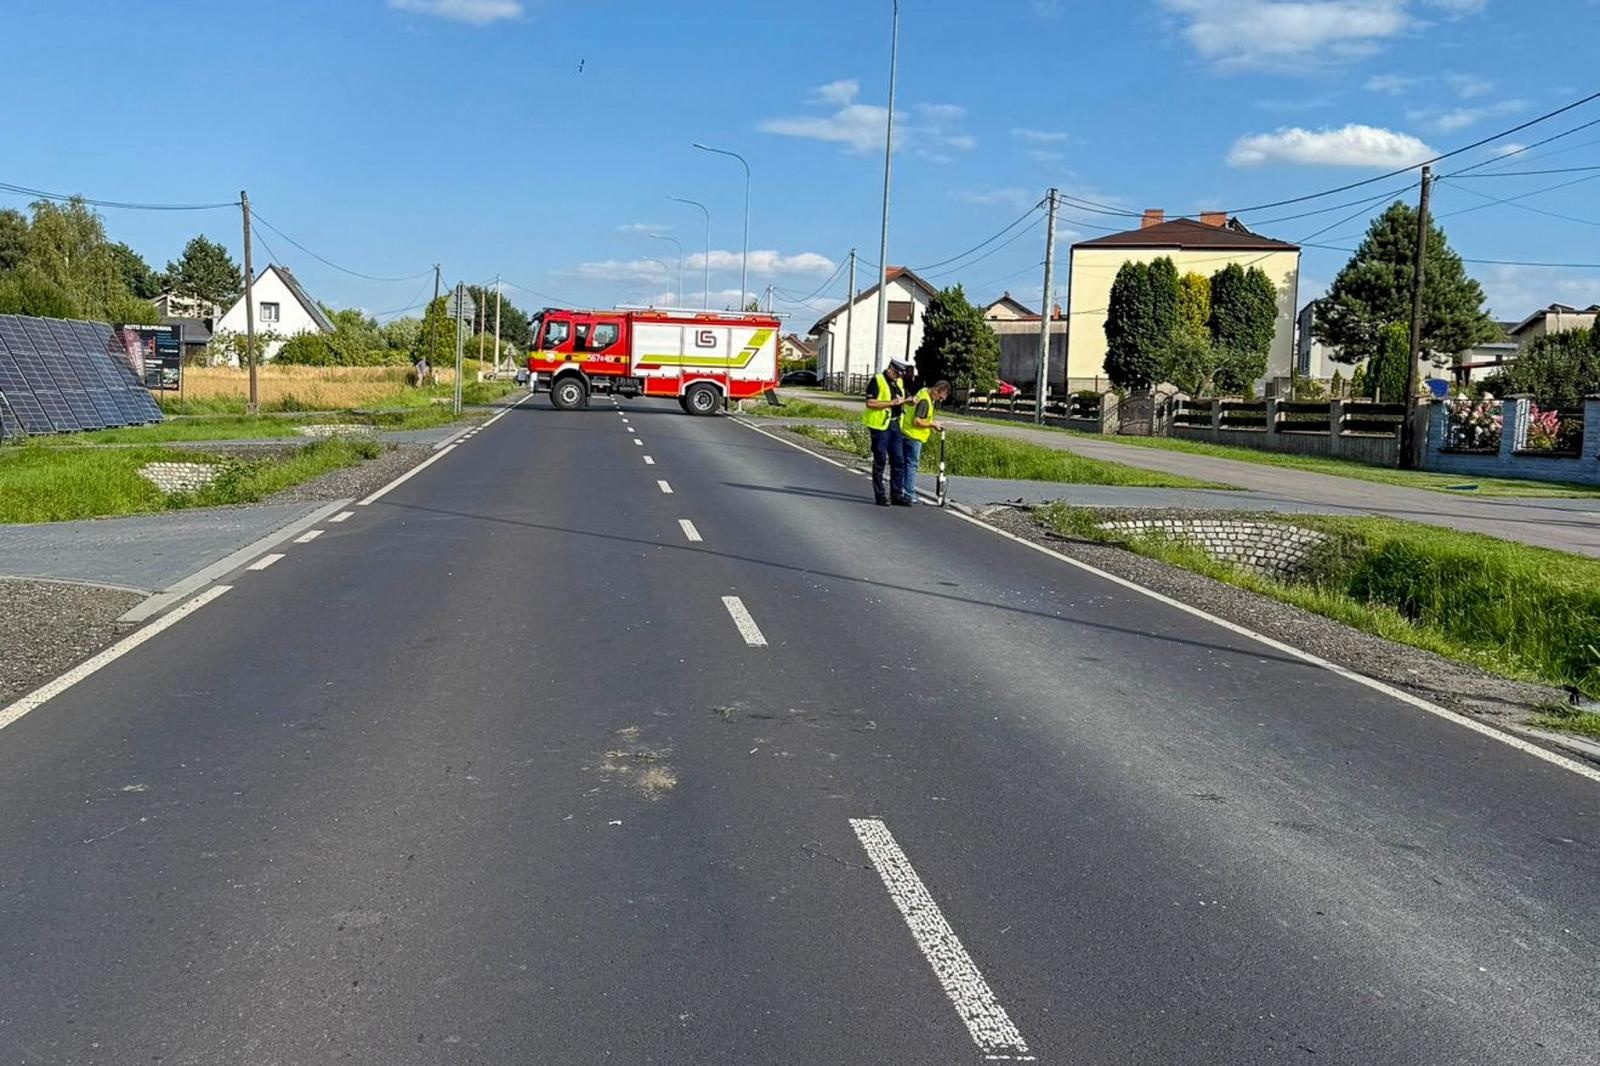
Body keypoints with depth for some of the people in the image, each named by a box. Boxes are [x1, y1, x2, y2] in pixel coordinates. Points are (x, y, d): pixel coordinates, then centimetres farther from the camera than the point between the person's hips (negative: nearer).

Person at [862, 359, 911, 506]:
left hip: (895, 424, 7)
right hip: (880, 425, -7)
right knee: (880, 461, 0)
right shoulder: (877, 381, -9)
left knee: (898, 460, 6)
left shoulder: (899, 382, 15)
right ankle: (880, 496, 7)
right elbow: (870, 403, -18)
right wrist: (892, 402, -20)